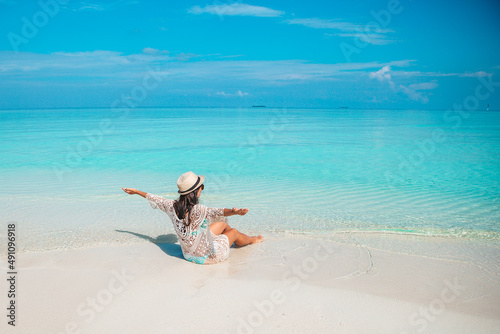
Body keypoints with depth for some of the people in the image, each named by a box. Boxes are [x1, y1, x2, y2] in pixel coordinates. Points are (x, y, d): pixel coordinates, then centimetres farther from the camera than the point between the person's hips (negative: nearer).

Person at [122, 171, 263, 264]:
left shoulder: (172, 207, -13)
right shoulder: (198, 210, -34)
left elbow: (154, 199, 4)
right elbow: (216, 212, -53)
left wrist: (136, 191, 20)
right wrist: (234, 212, -69)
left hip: (188, 254, 7)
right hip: (206, 256, -7)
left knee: (223, 224, 22)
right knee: (234, 231, 16)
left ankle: (233, 240, 53)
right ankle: (253, 240, 47)